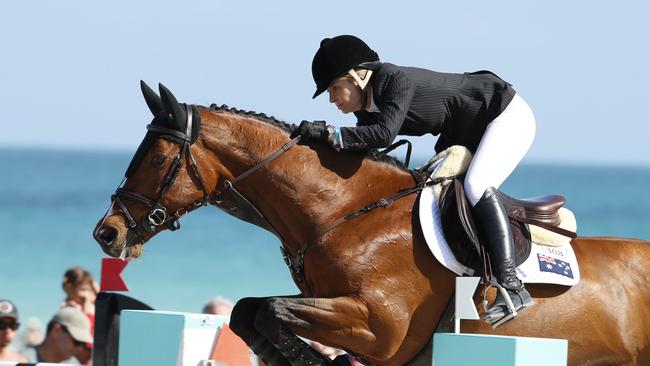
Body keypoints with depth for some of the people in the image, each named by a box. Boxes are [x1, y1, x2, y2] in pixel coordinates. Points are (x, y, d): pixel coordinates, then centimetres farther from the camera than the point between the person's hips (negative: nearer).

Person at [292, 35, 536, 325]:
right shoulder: (368, 112, -3)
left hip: (508, 115, -10)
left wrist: (330, 134, -41)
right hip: (466, 132, 10)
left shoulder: (396, 80, -30)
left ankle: (511, 287, -35)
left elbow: (384, 134, -42)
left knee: (476, 186, -28)